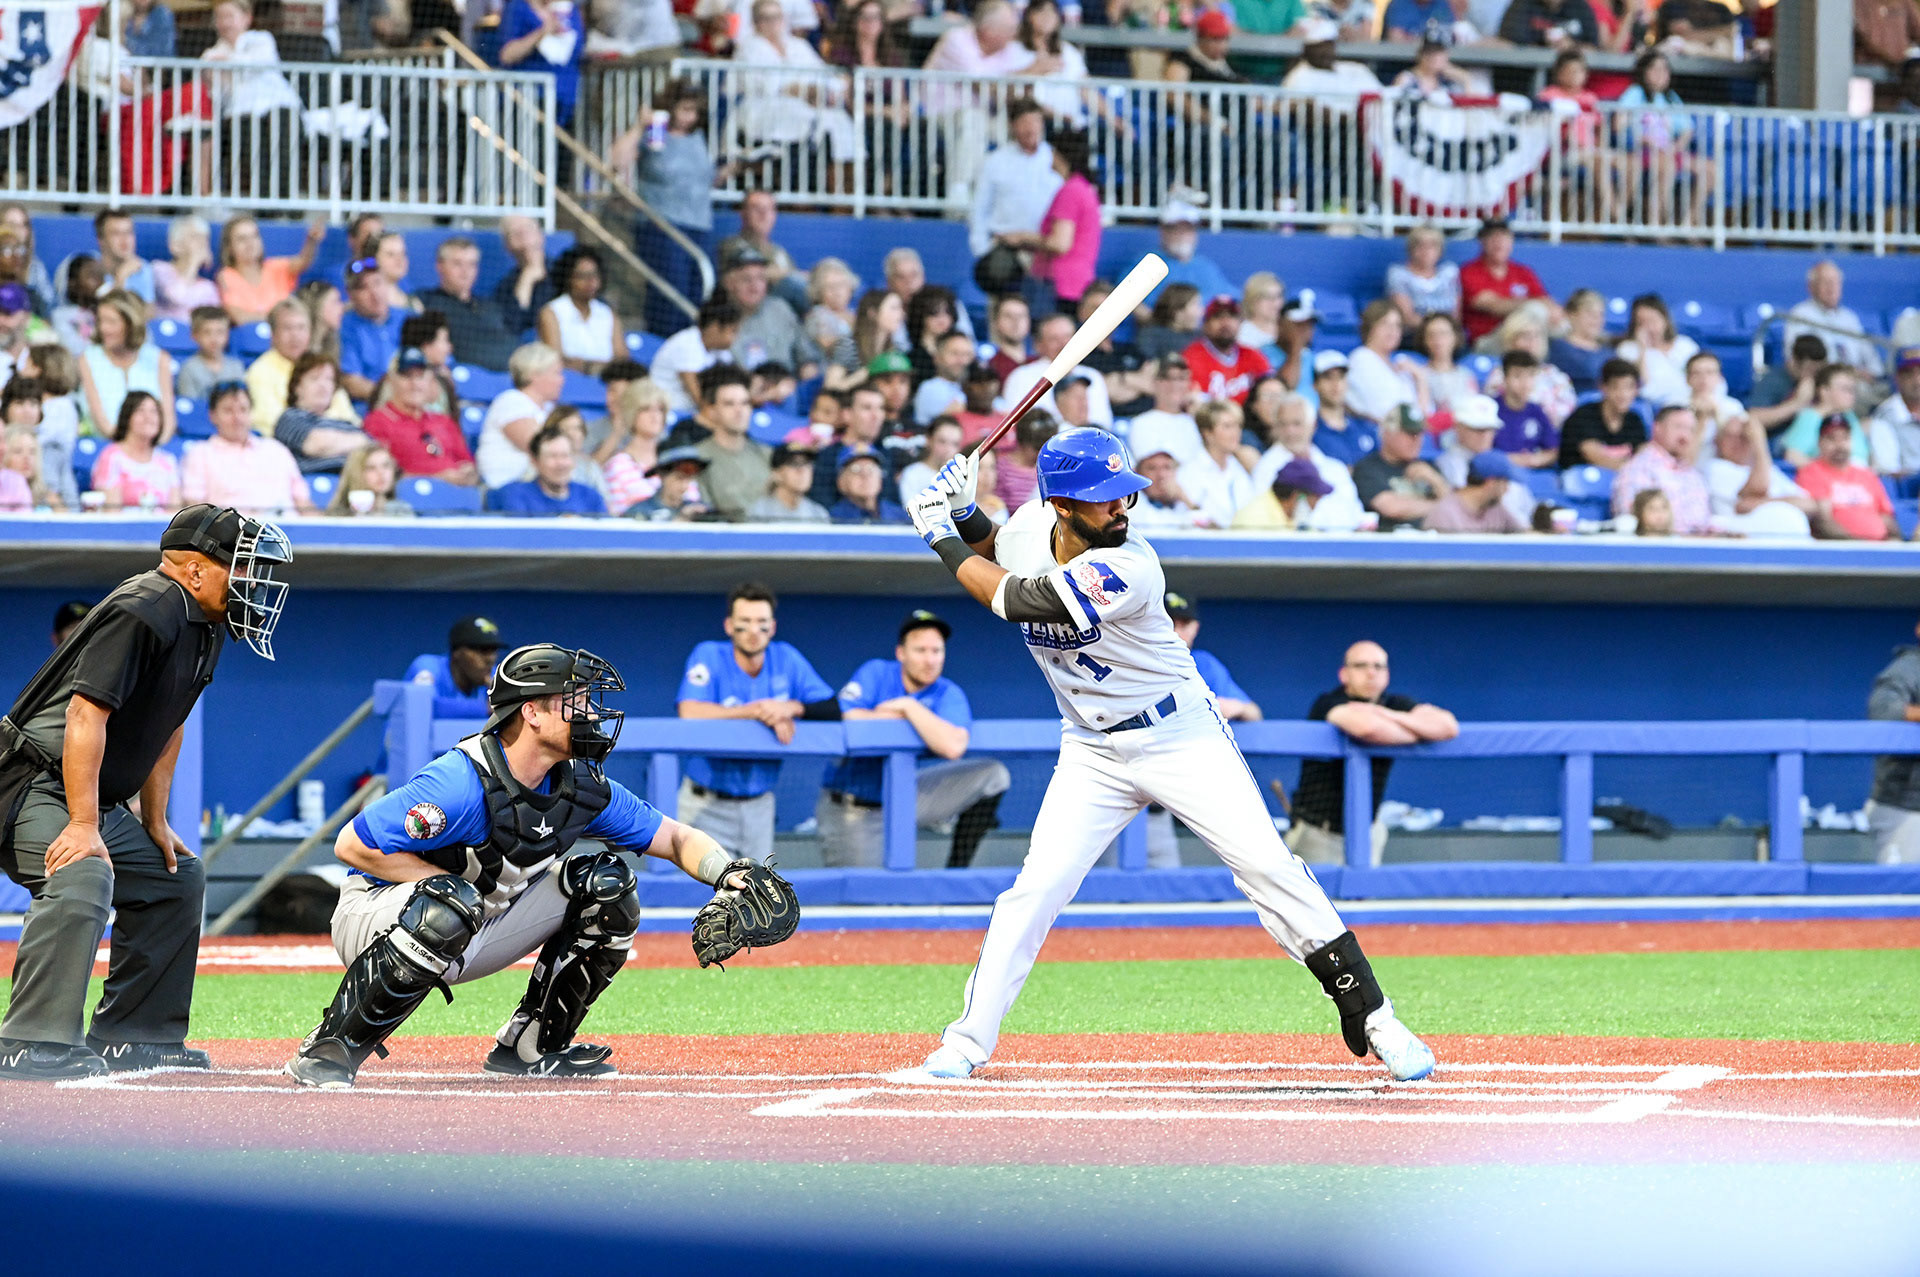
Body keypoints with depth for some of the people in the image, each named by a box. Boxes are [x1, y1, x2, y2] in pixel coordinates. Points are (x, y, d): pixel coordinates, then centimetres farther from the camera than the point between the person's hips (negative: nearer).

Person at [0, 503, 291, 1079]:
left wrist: (156, 822, 18)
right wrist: (84, 827, -30)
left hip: (100, 800, 11)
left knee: (178, 879, 18)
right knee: (83, 879, -32)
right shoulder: (143, 612, -21)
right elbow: (86, 714, -27)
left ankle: (130, 1038, 20)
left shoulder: (205, 626, 10)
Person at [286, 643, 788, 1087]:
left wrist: (730, 874, -16)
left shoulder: (583, 788, -5)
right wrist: (449, 885, -25)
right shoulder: (461, 784, -28)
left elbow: (677, 839, 5)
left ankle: (531, 1046, 3)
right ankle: (327, 1053, -27)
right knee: (448, 912, -42)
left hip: (477, 933, 7)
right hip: (376, 915, -7)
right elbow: (351, 846, -25)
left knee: (606, 881, -5)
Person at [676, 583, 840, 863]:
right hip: (706, 805, -4)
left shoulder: (786, 659, 3)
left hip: (758, 805, 4)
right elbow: (689, 712, -25)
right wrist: (760, 711, -23)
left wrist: (792, 708, -22)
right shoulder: (709, 656, -8)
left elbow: (833, 710, -1)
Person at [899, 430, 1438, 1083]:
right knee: (1036, 887, -7)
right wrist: (961, 515, -6)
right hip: (1092, 752, 5)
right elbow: (992, 548, 16)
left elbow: (1012, 599, -27)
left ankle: (1368, 1015, -4)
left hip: (1183, 736, -5)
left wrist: (944, 540, -15)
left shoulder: (1127, 569, -30)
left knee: (1266, 864, -12)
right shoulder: (1030, 526, -9)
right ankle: (967, 1042, 3)